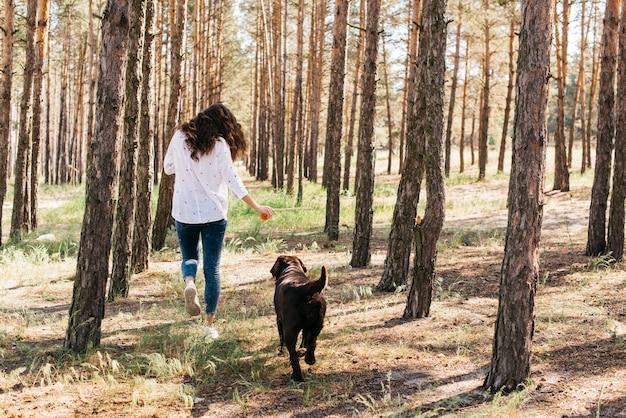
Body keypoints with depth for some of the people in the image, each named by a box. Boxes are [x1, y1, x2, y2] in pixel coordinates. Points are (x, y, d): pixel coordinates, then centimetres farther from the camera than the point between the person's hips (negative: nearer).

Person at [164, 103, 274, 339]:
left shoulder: (180, 137, 1)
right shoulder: (219, 145, -9)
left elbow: (168, 168, 12)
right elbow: (232, 181, -11)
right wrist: (257, 207, -5)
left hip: (184, 212, 2)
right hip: (214, 213, -2)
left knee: (189, 257, 23)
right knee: (212, 268, 6)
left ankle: (189, 282, -12)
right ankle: (209, 323, 7)